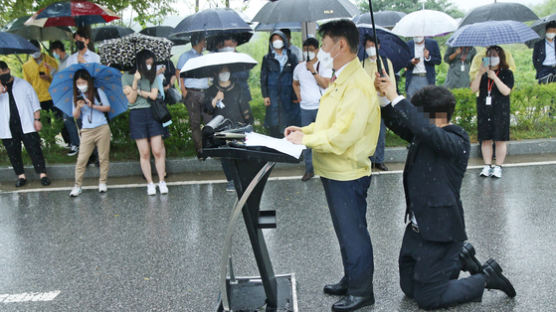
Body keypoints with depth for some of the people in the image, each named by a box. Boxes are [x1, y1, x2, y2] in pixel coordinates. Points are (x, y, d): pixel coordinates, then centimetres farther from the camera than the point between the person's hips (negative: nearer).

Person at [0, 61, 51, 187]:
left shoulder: (23, 84, 4)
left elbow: (35, 103, 6)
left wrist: (37, 119, -1)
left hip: (27, 125, -2)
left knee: (34, 150, -4)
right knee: (13, 153, 7)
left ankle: (42, 174, -1)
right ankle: (21, 176, 18)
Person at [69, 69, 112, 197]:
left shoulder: (98, 92, 3)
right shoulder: (77, 97, 10)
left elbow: (107, 108, 0)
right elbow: (75, 116, 6)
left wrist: (93, 106, -11)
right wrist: (78, 107, -14)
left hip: (102, 128, -1)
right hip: (87, 131, 2)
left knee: (103, 157, 3)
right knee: (82, 158, -4)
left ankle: (102, 182, 14)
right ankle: (77, 185, 0)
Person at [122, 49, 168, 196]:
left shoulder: (152, 76, 10)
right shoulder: (127, 77, 2)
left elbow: (153, 95, -3)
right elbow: (131, 99, -5)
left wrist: (137, 91, -7)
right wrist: (135, 82, -16)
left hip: (152, 114, 2)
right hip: (137, 116, -2)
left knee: (157, 151, -3)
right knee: (144, 153, 0)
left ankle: (162, 182, 6)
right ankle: (150, 184, 8)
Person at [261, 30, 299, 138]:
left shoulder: (292, 57, 8)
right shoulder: (267, 58, 9)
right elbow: (263, 78, 7)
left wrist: (296, 96, -1)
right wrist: (265, 96, -2)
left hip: (289, 95, 0)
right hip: (273, 95, 0)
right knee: (274, 125, -2)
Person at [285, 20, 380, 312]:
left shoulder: (358, 86, -22)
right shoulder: (339, 80, 11)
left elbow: (342, 135, -28)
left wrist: (305, 140, -19)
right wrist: (305, 130, 6)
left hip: (347, 173, -10)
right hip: (334, 171, 10)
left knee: (353, 233, 3)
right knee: (346, 231, 21)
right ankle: (350, 280, 37)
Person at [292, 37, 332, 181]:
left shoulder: (324, 66, -5)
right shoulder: (299, 67, 8)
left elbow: (326, 84, -18)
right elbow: (295, 84, 24)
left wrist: (313, 71, -23)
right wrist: (298, 96, 8)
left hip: (322, 107, -4)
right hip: (305, 108, 4)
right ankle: (309, 169, 17)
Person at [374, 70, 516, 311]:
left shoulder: (457, 142, -19)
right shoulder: (425, 136, 5)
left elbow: (425, 129, -37)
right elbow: (399, 124, 3)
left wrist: (395, 97, -33)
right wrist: (383, 97, -14)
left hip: (439, 230, -9)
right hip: (417, 226, 9)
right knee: (409, 288, 20)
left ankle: (487, 277, 16)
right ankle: (460, 258, 31)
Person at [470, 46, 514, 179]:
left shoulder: (507, 73, 1)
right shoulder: (483, 73, 10)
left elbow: (506, 91, -12)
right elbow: (474, 89, -2)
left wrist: (494, 77, -16)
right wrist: (480, 73, -12)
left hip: (500, 111, -3)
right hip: (484, 110, 3)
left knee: (500, 140, 1)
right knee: (486, 140, 5)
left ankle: (498, 167, 9)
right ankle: (487, 166, 14)